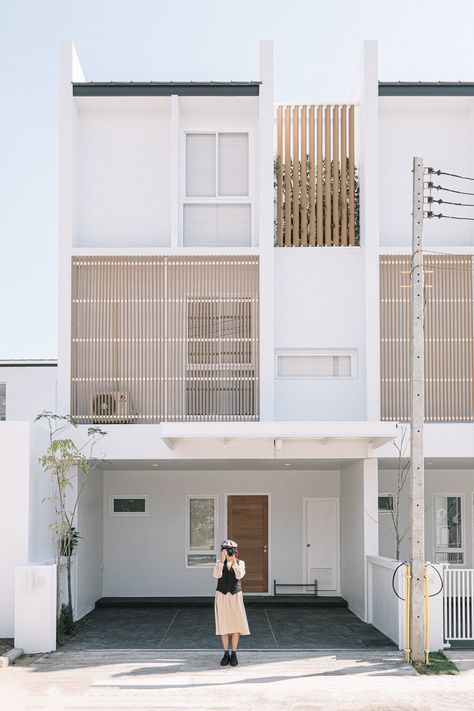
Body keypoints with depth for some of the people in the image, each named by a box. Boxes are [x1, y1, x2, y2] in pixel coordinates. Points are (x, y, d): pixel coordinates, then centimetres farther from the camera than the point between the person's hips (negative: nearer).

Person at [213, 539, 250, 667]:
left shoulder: (240, 563, 2)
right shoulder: (220, 563, 3)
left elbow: (239, 575, -16)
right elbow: (216, 575, -16)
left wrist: (234, 561, -22)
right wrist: (222, 560, -23)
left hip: (235, 596, 0)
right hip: (222, 597, 0)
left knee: (236, 625, 0)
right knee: (223, 626, 2)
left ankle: (234, 654, 11)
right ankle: (226, 654, 12)